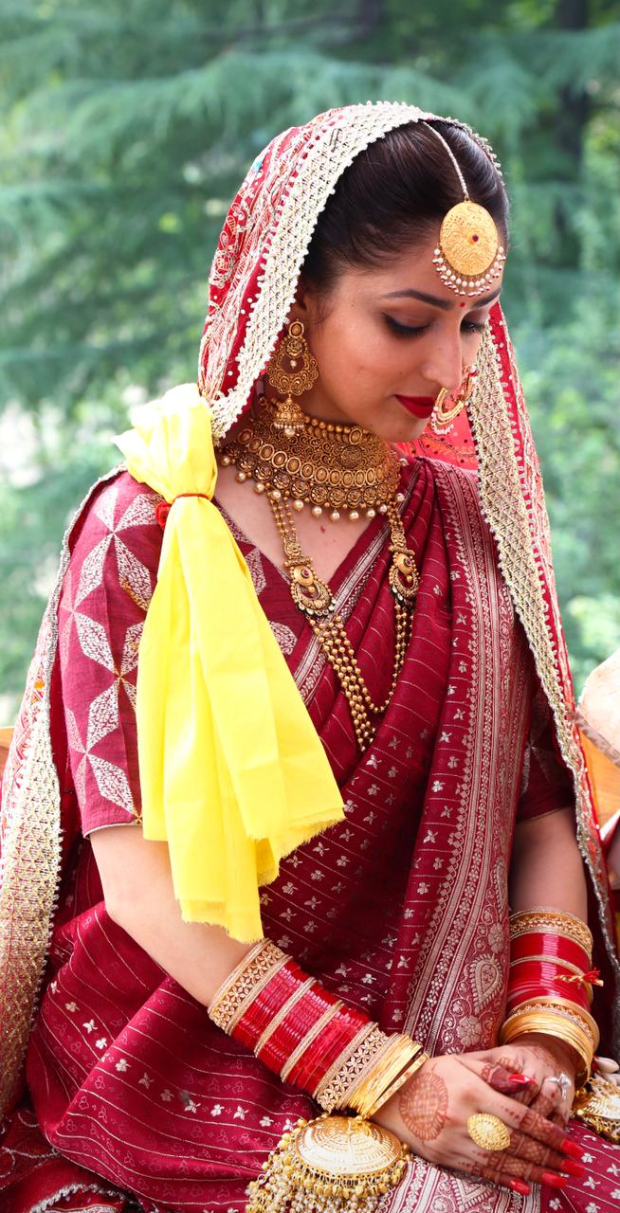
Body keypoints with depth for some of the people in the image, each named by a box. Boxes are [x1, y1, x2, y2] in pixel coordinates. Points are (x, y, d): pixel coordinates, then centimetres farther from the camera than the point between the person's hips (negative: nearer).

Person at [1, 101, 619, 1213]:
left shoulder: (471, 524, 8)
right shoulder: (146, 533, -5)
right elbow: (138, 874, -10)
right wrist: (382, 1078, -16)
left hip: (439, 1047, 4)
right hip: (183, 1061, -4)